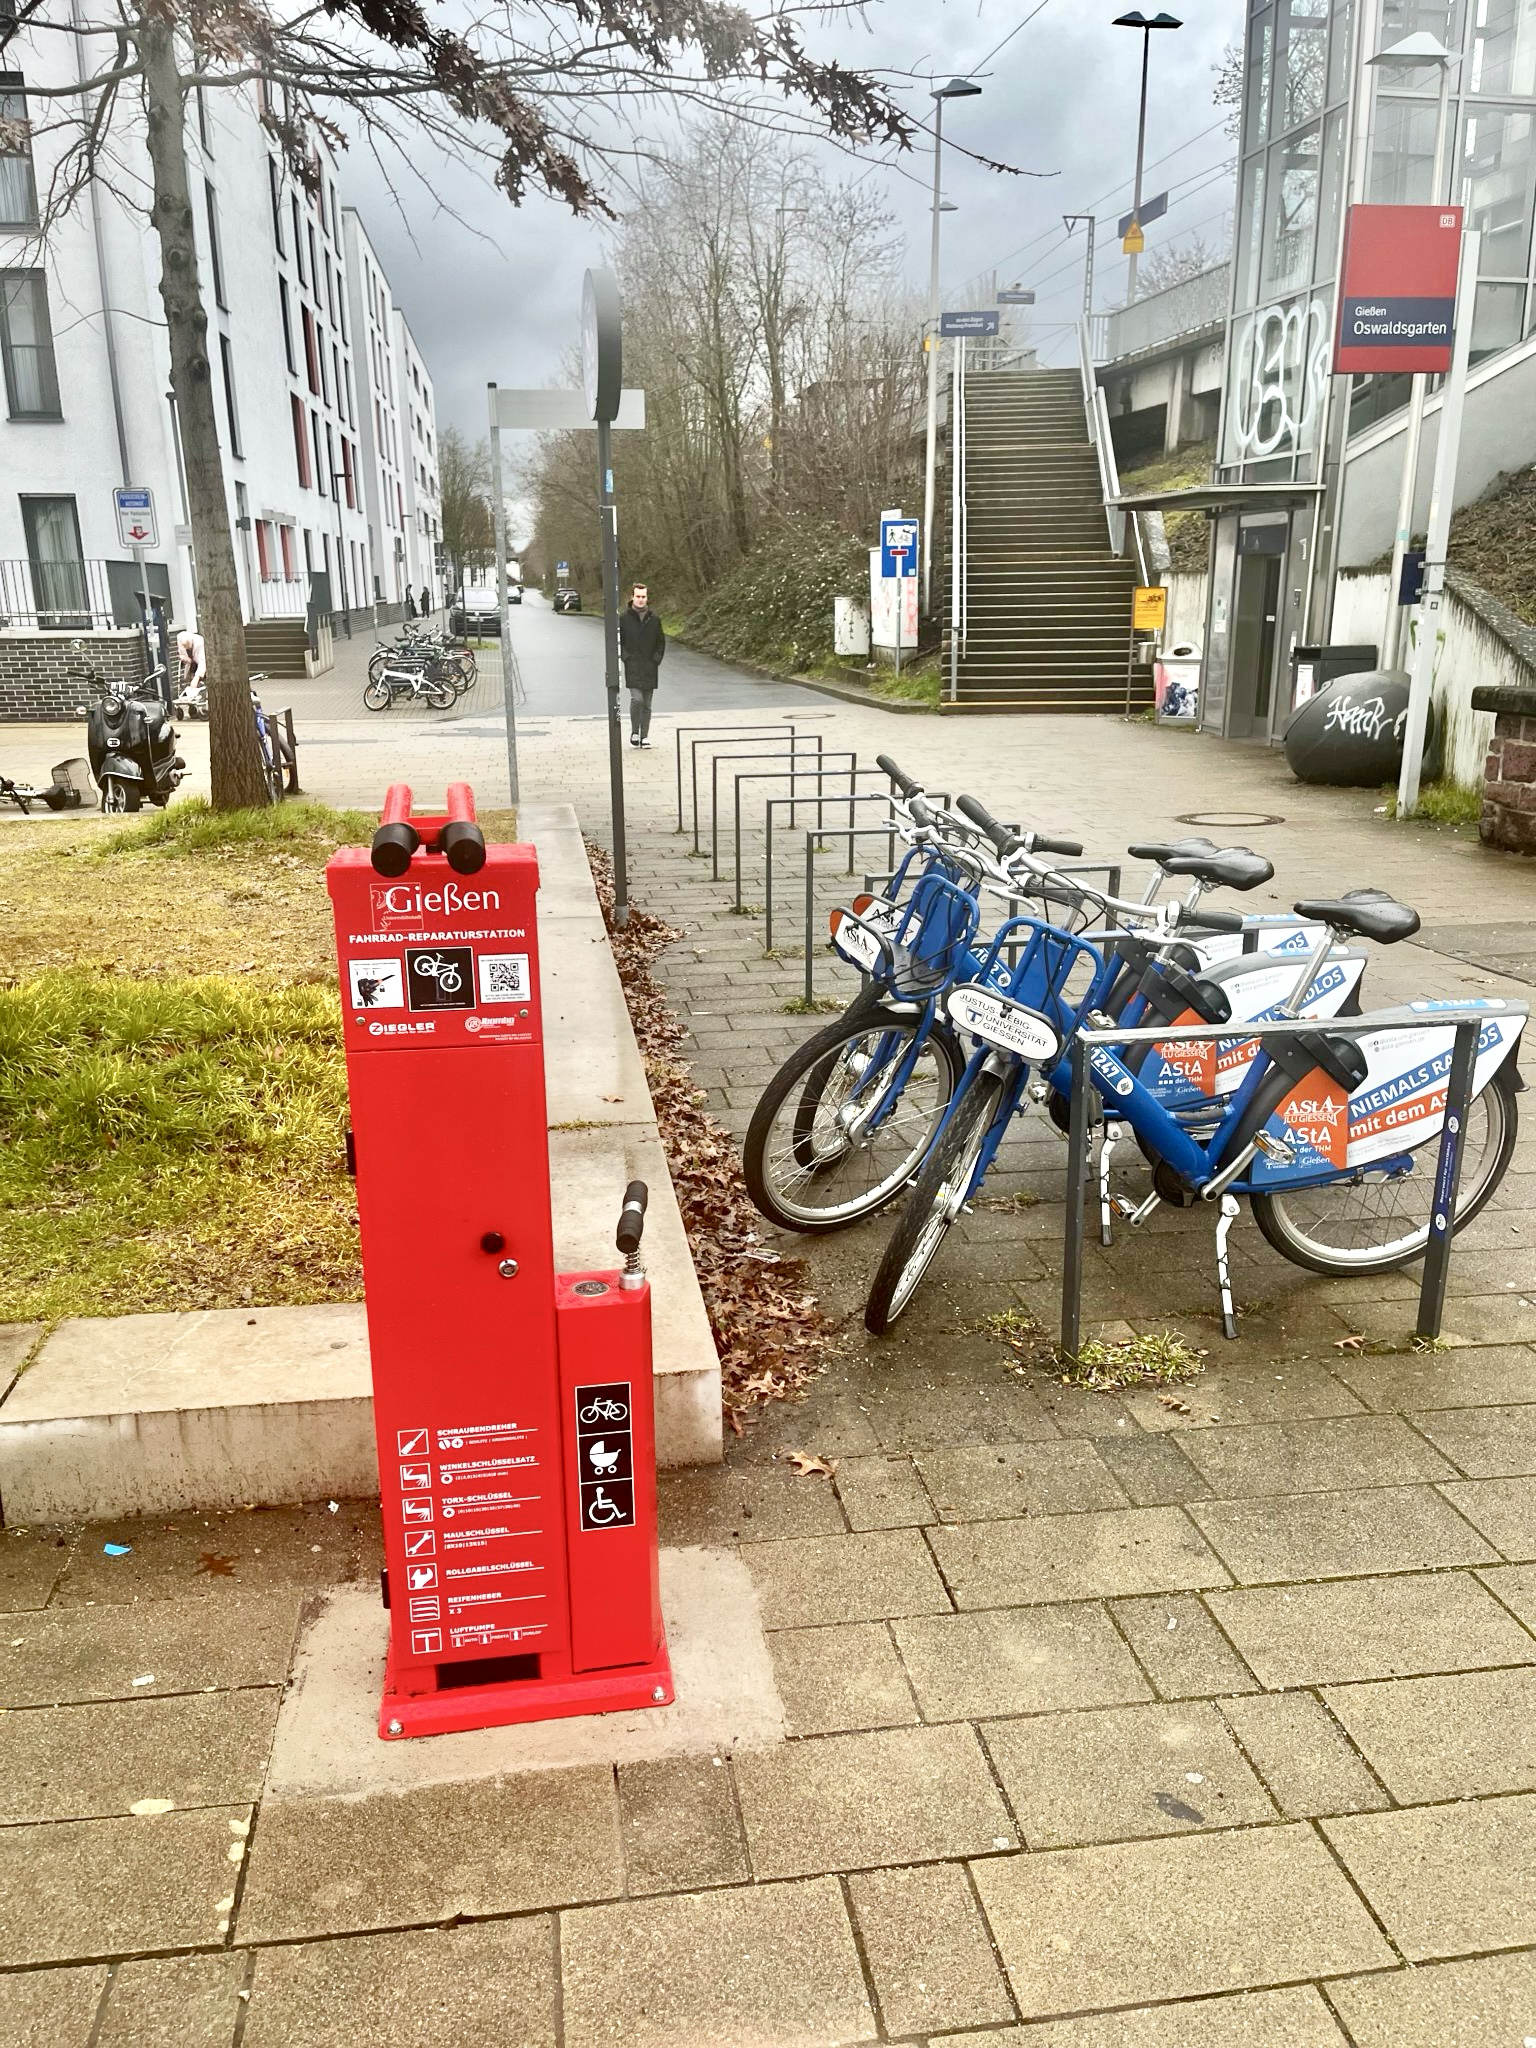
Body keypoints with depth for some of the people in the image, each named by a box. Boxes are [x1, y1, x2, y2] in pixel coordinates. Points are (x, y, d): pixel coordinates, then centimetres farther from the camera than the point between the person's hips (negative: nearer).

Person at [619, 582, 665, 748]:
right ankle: (634, 732, 2)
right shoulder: (624, 617, -2)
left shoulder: (654, 619, 5)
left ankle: (644, 736, 15)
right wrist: (624, 656, -7)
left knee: (647, 704, 6)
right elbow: (617, 640, 4)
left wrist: (657, 658, 2)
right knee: (636, 699, -17)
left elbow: (661, 641, 14)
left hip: (650, 667, 3)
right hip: (632, 667, -3)